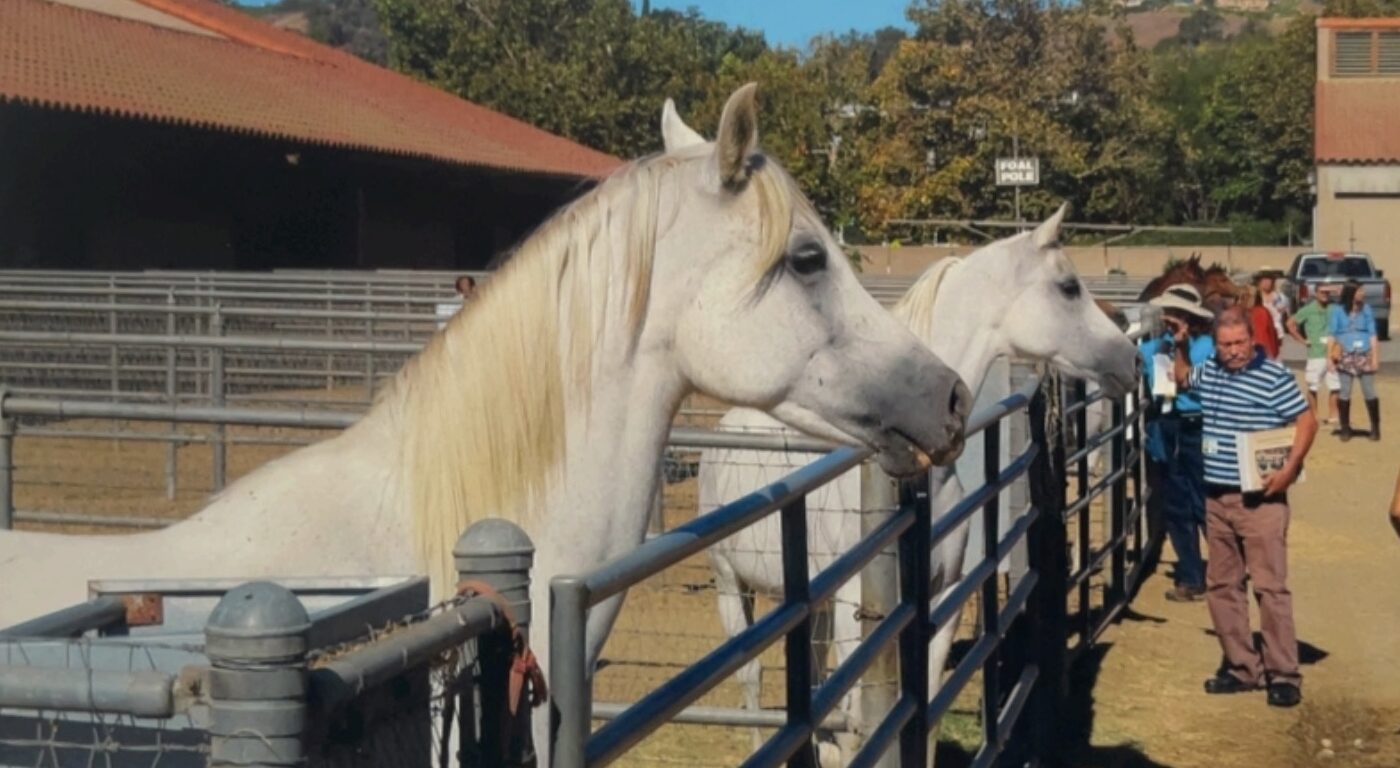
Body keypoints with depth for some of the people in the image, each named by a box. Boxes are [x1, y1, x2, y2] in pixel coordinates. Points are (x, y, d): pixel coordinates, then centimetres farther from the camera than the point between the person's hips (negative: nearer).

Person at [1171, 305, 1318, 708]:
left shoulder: (1274, 377, -11)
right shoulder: (1209, 372, 9)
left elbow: (1307, 421, -10)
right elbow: (1183, 379, 31)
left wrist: (1289, 469, -19)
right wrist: (1180, 348, 13)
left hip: (1259, 499, -7)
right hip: (1217, 498, 7)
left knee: (1270, 586, -6)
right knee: (1221, 585, 10)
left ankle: (1283, 674, 0)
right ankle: (1242, 667, 20)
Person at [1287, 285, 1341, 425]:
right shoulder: (1309, 310, -4)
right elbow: (1290, 323, -1)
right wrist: (1302, 340, -3)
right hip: (1316, 354, -3)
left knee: (1335, 386, 3)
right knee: (1313, 387, 1)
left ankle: (1333, 415, 14)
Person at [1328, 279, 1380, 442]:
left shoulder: (1366, 310, 7)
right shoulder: (1338, 310, 2)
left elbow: (1372, 335, 7)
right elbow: (1332, 334, 4)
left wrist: (1375, 357, 1)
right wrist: (1330, 356, -1)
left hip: (1365, 356, 1)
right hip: (1345, 357, -1)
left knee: (1370, 393, 0)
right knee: (1344, 393, 2)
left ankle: (1375, 427, 12)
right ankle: (1345, 429, 12)